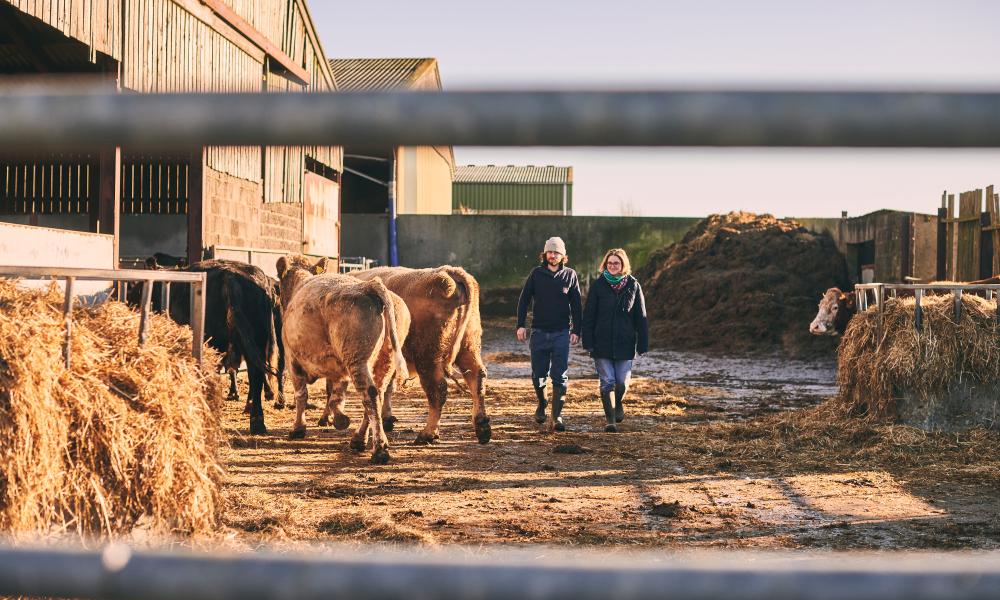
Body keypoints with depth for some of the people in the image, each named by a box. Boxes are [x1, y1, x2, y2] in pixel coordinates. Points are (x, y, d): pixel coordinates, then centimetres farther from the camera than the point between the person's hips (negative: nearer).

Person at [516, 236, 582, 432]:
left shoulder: (570, 275, 3)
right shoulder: (536, 273, 4)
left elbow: (576, 305, 6)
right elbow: (524, 300, 6)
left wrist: (576, 330, 0)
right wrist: (520, 325, -3)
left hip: (561, 333, -1)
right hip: (539, 332, 1)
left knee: (560, 376, -6)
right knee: (538, 375, 7)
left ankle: (556, 417, -5)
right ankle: (541, 404, 34)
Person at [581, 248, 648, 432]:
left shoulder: (633, 286, 2)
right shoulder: (598, 286, 0)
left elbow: (641, 318, 4)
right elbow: (588, 315, 0)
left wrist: (643, 344, 1)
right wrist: (588, 342, -6)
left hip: (625, 343, 1)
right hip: (602, 343, 0)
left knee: (622, 382, 1)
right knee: (607, 382, -2)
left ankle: (619, 404, 34)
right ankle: (610, 420, 7)